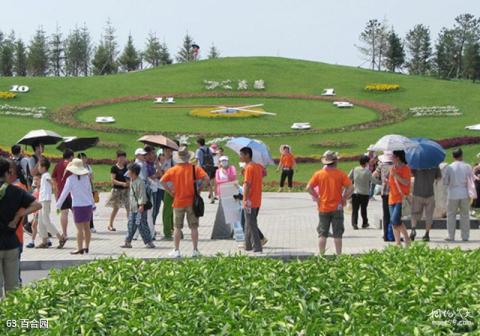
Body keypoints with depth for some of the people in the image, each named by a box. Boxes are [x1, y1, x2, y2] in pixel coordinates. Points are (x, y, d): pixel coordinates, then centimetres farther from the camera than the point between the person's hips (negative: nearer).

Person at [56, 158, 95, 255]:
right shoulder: (86, 177, 5)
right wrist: (93, 205, 23)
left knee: (79, 228, -3)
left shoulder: (70, 179, -8)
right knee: (86, 227, 13)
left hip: (78, 206, -5)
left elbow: (64, 193, -6)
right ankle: (86, 247, 20)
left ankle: (80, 248, -3)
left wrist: (58, 205, 3)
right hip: (88, 204, 5)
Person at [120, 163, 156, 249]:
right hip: (133, 208, 9)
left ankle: (149, 242, -3)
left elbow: (142, 194, -18)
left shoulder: (140, 182, -16)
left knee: (141, 224, -8)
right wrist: (130, 204, 23)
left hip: (140, 208, -9)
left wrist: (141, 205, -21)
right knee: (131, 224, 11)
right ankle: (128, 242, 15)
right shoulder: (131, 182, 13)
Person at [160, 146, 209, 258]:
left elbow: (162, 181, -10)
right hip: (191, 202, 0)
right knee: (194, 227, 7)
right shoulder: (194, 168, -4)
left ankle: (176, 251, 11)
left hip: (178, 202, 0)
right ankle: (195, 250, 8)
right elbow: (206, 178, -14)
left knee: (177, 228, 9)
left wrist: (170, 191, -1)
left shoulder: (173, 170, -3)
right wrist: (199, 189, -3)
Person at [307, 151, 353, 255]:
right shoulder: (340, 174, -6)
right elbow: (350, 188, -11)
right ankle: (338, 255, 7)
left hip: (323, 208, 1)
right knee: (337, 234, 6)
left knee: (322, 234, 8)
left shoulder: (319, 174, -3)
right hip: (337, 208, -1)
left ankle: (321, 255, 9)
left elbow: (309, 188, -7)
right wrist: (344, 198, -1)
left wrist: (317, 198, 1)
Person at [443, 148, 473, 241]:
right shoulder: (467, 167, -1)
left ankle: (451, 236, 5)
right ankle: (465, 236, 8)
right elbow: (472, 180, 4)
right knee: (465, 215, 8)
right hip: (465, 194, 1)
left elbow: (445, 182, -1)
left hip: (453, 194, -1)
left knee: (451, 215, 7)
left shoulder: (449, 167, -4)